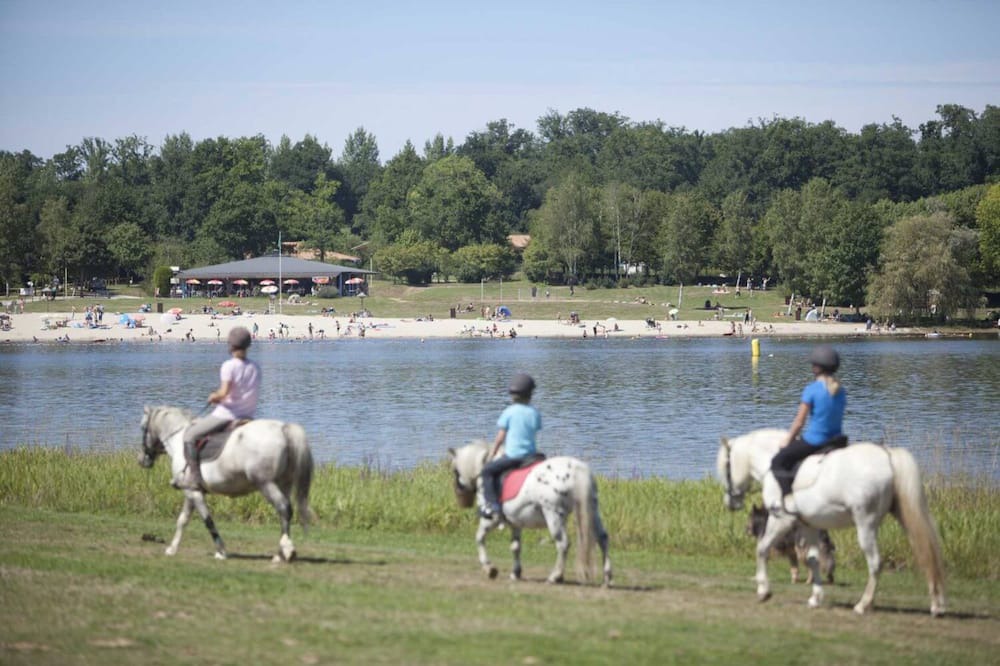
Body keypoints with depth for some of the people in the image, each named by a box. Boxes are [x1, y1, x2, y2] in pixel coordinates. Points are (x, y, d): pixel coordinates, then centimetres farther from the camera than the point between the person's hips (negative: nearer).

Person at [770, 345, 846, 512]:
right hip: (836, 440, 7)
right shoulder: (841, 391, 5)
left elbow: (799, 422, -12)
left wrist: (787, 442, 2)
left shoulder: (812, 389, -15)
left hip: (813, 441, -7)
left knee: (778, 462, 4)